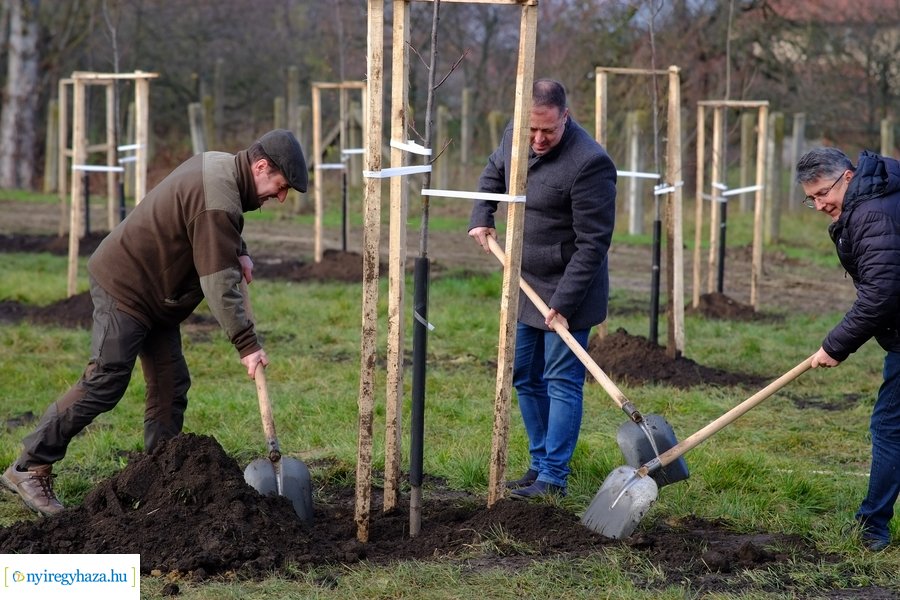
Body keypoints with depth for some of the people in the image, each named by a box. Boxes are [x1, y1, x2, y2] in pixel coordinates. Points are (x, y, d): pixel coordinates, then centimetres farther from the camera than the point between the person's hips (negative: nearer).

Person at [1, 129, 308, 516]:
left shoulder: (219, 167, 7)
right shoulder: (218, 201, -26)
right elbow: (218, 285, -27)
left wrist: (238, 252, 6)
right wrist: (246, 344, -25)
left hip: (155, 295, 11)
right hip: (124, 288, -11)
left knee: (171, 385, 6)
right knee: (105, 383, -14)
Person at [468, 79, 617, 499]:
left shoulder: (589, 163, -25)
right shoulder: (513, 136, -1)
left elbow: (593, 244, -23)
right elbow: (493, 173, 24)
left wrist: (564, 301, -24)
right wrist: (481, 217, 7)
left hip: (567, 290, -8)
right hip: (526, 285, 8)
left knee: (562, 381, -5)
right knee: (525, 377, 13)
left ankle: (553, 478, -1)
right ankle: (540, 464, 24)